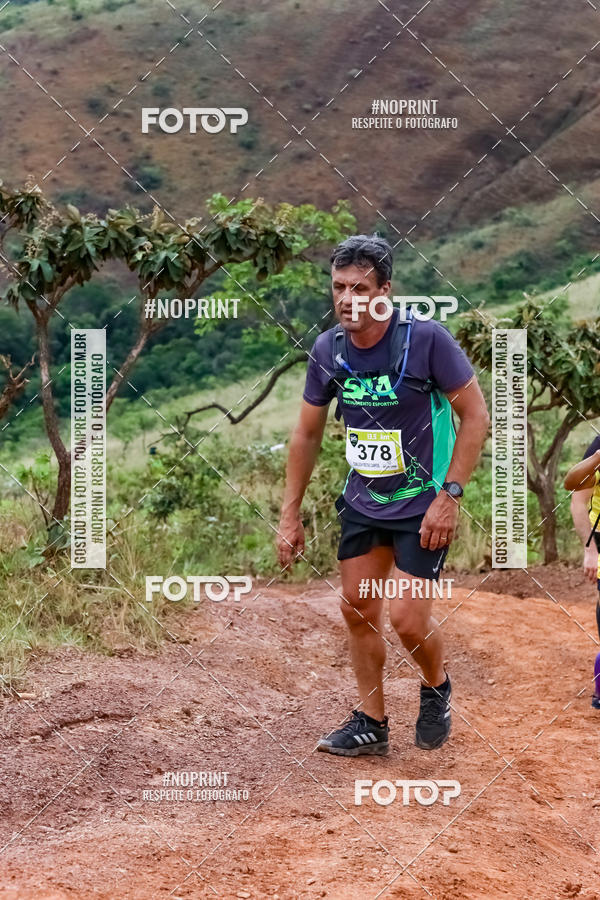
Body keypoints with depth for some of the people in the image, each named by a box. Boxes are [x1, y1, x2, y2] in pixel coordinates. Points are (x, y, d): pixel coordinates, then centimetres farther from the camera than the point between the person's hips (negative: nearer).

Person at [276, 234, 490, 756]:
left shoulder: (425, 337, -20)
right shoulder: (329, 349, -5)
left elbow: (476, 414, -13)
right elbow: (308, 434, 6)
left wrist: (449, 495, -18)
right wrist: (290, 515, 6)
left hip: (423, 505, -5)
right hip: (362, 501, 5)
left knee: (407, 618, -10)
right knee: (357, 609, 6)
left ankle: (437, 688, 22)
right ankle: (371, 725, 21)